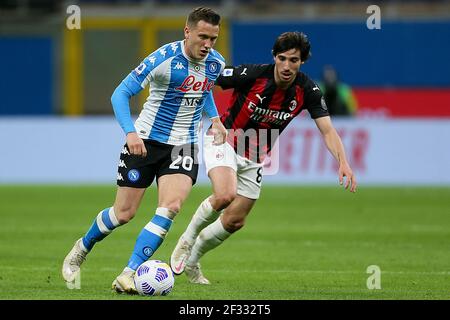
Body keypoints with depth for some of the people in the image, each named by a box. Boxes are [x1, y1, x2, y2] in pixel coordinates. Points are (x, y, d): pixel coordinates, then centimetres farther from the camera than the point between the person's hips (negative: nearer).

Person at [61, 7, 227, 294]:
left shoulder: (216, 64, -1)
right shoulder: (163, 59, -20)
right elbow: (121, 94, -18)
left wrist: (215, 119, 10)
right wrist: (130, 132, -30)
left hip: (183, 146, 4)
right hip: (145, 141, -4)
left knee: (171, 207, -20)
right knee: (124, 213, 2)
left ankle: (129, 275, -18)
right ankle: (81, 249, 32)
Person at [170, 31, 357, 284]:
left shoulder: (307, 91, -16)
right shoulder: (252, 74, -25)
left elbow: (328, 130, -19)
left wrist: (343, 163, -34)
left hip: (255, 157, 5)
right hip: (225, 140, -5)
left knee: (235, 221, 7)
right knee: (225, 195, -31)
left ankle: (192, 260, 31)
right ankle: (187, 239, -5)